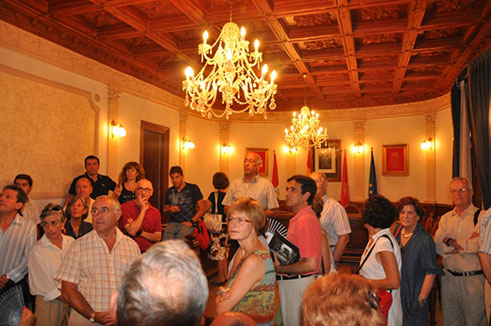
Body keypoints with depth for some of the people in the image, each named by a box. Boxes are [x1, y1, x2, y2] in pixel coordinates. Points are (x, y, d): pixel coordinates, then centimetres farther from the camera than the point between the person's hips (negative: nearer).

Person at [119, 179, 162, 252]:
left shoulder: (156, 212, 13)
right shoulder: (124, 208, 1)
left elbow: (158, 238, 6)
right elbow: (131, 232, -10)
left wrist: (139, 232, -7)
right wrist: (143, 210, -7)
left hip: (149, 252, 3)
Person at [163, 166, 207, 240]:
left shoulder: (193, 188, 3)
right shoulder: (169, 191, 15)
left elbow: (202, 207, 1)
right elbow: (165, 209, 26)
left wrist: (192, 221, -7)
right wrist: (170, 209, 2)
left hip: (186, 224, -3)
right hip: (172, 223, 4)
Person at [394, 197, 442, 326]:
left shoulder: (424, 239, -15)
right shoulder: (397, 231, 3)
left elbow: (431, 272, -15)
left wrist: (422, 299, -16)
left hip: (414, 297, -5)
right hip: (395, 293, 5)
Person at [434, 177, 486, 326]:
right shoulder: (445, 218, 9)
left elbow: (479, 245, -21)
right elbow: (438, 246, -3)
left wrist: (451, 242, -9)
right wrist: (466, 243, -13)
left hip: (473, 279, -4)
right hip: (449, 278, 5)